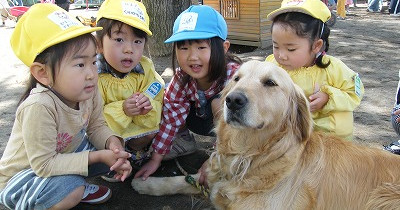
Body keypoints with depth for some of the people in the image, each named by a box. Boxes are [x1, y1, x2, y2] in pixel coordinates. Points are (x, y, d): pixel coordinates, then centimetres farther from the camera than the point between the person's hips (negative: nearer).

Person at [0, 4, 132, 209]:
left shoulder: (88, 91, -17)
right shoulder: (39, 107, -38)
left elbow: (97, 126, -2)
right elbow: (44, 165, -32)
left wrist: (112, 142, -25)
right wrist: (97, 157, -32)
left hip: (64, 157, 7)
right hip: (19, 177, -6)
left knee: (114, 150, -6)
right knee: (71, 189, -33)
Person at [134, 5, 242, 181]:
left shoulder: (234, 75, -34)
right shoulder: (182, 77, -20)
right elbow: (171, 117, -17)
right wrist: (156, 158, -16)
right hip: (204, 120, 5)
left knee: (218, 102, -35)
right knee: (170, 104, -15)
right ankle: (184, 141, 8)